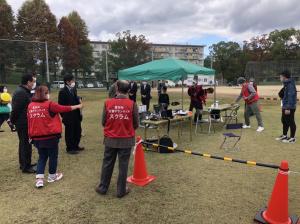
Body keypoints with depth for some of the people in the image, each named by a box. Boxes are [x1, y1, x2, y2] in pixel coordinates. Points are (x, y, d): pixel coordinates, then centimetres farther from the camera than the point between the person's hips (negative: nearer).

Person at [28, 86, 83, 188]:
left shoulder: (30, 105, 3)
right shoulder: (49, 104, -11)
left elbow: (29, 121, 7)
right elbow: (64, 108, -3)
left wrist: (31, 135, 16)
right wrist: (77, 106, 11)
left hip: (37, 137, 5)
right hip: (50, 136, -5)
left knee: (42, 157, 17)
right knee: (53, 156, 14)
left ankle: (39, 179, 9)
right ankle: (52, 176, 29)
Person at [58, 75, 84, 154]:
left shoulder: (74, 89, 9)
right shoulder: (63, 92, -13)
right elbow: (61, 105, -13)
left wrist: (79, 99, 2)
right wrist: (64, 116, -13)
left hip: (76, 115, 8)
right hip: (69, 116, -7)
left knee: (77, 131, 16)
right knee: (69, 133, 5)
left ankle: (76, 146, 32)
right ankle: (70, 148, 19)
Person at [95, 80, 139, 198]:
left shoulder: (108, 103, -9)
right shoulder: (132, 104, -11)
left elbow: (103, 122, -1)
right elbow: (136, 124, -4)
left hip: (110, 139, 1)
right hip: (126, 140, -1)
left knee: (107, 164, 17)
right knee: (123, 165, 12)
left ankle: (103, 187, 31)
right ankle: (121, 190, 24)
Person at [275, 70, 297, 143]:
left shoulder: (290, 85, -18)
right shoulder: (286, 85, 12)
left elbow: (291, 97, -22)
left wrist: (288, 108, -24)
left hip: (289, 108, -10)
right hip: (285, 107, 10)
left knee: (290, 122, 0)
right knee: (284, 121, 17)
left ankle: (292, 138, 10)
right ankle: (284, 135, 29)